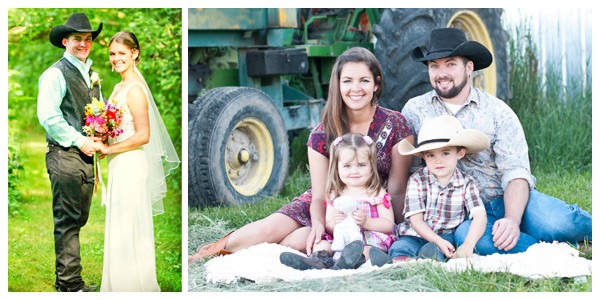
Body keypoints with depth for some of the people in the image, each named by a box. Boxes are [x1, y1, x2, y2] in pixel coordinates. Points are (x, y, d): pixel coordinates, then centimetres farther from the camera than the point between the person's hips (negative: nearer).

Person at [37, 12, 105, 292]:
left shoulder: (91, 74, 18)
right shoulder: (56, 74, -8)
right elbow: (48, 117, -16)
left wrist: (99, 137, 6)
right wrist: (80, 141, -15)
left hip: (86, 156, 8)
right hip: (64, 155, -8)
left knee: (79, 219, 12)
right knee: (67, 221, -6)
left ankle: (68, 279, 20)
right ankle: (69, 284, -2)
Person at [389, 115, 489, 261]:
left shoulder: (466, 183, -1)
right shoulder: (417, 181, -3)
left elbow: (479, 216, -13)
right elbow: (416, 219, -7)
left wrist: (468, 245, -32)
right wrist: (438, 241, -24)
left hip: (447, 236, 1)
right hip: (417, 234, -1)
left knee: (432, 250, -34)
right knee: (400, 247, -33)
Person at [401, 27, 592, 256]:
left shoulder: (498, 112, 0)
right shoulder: (414, 110, 5)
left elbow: (516, 173, -8)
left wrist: (512, 219, -26)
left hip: (509, 201, 0)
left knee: (560, 223, -32)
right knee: (465, 234, -37)